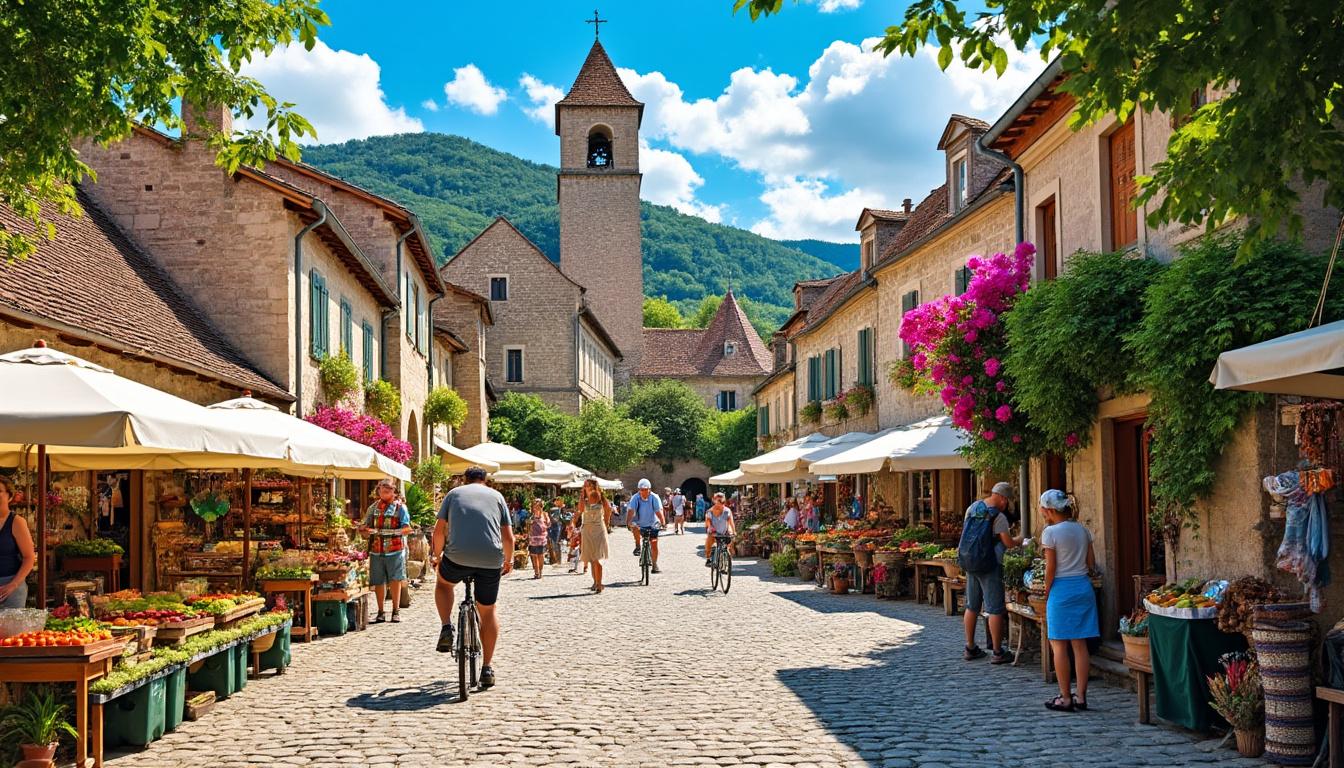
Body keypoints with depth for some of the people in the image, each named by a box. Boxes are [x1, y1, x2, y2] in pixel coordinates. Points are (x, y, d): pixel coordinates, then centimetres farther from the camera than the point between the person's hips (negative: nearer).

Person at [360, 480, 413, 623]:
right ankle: (380, 613, 13)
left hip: (394, 551, -3)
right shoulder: (373, 507, 15)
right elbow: (364, 528, 16)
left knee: (395, 580, -2)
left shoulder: (400, 507, 3)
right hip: (376, 551, 3)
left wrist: (393, 532, -20)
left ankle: (396, 611, 7)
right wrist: (366, 530, -7)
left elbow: (407, 529, -5)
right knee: (378, 582, 4)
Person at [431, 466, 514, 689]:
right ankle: (487, 669, 17)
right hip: (491, 559, 1)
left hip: (458, 556, -1)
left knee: (443, 583, 32)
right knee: (488, 611, 17)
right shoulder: (496, 496, 18)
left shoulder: (454, 493, 16)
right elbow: (508, 537, 12)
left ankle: (447, 628, 9)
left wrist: (437, 555, 24)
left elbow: (439, 530, 9)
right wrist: (509, 560, 28)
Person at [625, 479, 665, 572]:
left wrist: (663, 523, -40)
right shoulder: (635, 498, -17)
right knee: (635, 527, -34)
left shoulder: (654, 497, -17)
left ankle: (655, 565, 9)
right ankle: (637, 547, -10)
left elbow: (659, 511, -26)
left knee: (654, 544, -7)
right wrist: (628, 522, -42)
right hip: (639, 524, 0)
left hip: (652, 524, 0)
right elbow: (630, 511, -26)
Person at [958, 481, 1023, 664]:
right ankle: (998, 652, 0)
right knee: (995, 609, -1)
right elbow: (1008, 543, -13)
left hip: (968, 562, 7)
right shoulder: (998, 516, -14)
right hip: (989, 565, -7)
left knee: (972, 606, 15)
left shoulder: (972, 508, 6)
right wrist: (1019, 541, 6)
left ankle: (970, 648, 21)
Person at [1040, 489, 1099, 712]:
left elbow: (1050, 569, -11)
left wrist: (1046, 594, 0)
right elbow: (1092, 564, 9)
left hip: (1062, 589, -6)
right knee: (1080, 644, 9)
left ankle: (1065, 698, 5)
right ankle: (1081, 697, 11)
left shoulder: (1051, 532, -11)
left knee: (1059, 645, 3)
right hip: (1084, 587, 6)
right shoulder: (1082, 530, 7)